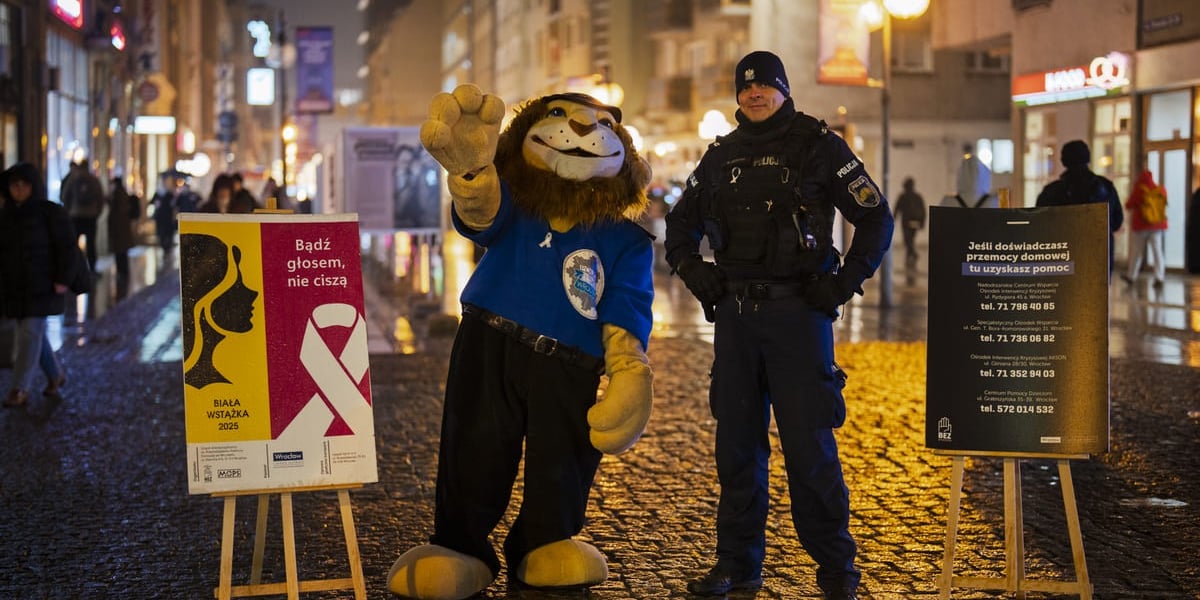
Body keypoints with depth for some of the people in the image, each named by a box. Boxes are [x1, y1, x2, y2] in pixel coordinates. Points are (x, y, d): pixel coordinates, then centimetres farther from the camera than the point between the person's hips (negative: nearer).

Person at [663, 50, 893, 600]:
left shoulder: (819, 146, 0)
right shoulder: (722, 154, 13)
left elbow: (876, 221, 0)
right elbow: (680, 222, 25)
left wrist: (843, 284, -8)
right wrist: (692, 270, 8)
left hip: (798, 311, -5)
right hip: (734, 312, 5)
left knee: (809, 443, -5)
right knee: (736, 442, 8)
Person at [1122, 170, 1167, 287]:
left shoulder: (1139, 190, -13)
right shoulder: (1161, 191, -1)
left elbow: (1129, 206, -5)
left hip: (1141, 225, -2)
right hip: (1158, 225, 2)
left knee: (1136, 251, 9)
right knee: (1157, 251, 2)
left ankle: (1131, 276, 20)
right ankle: (1159, 277, -6)